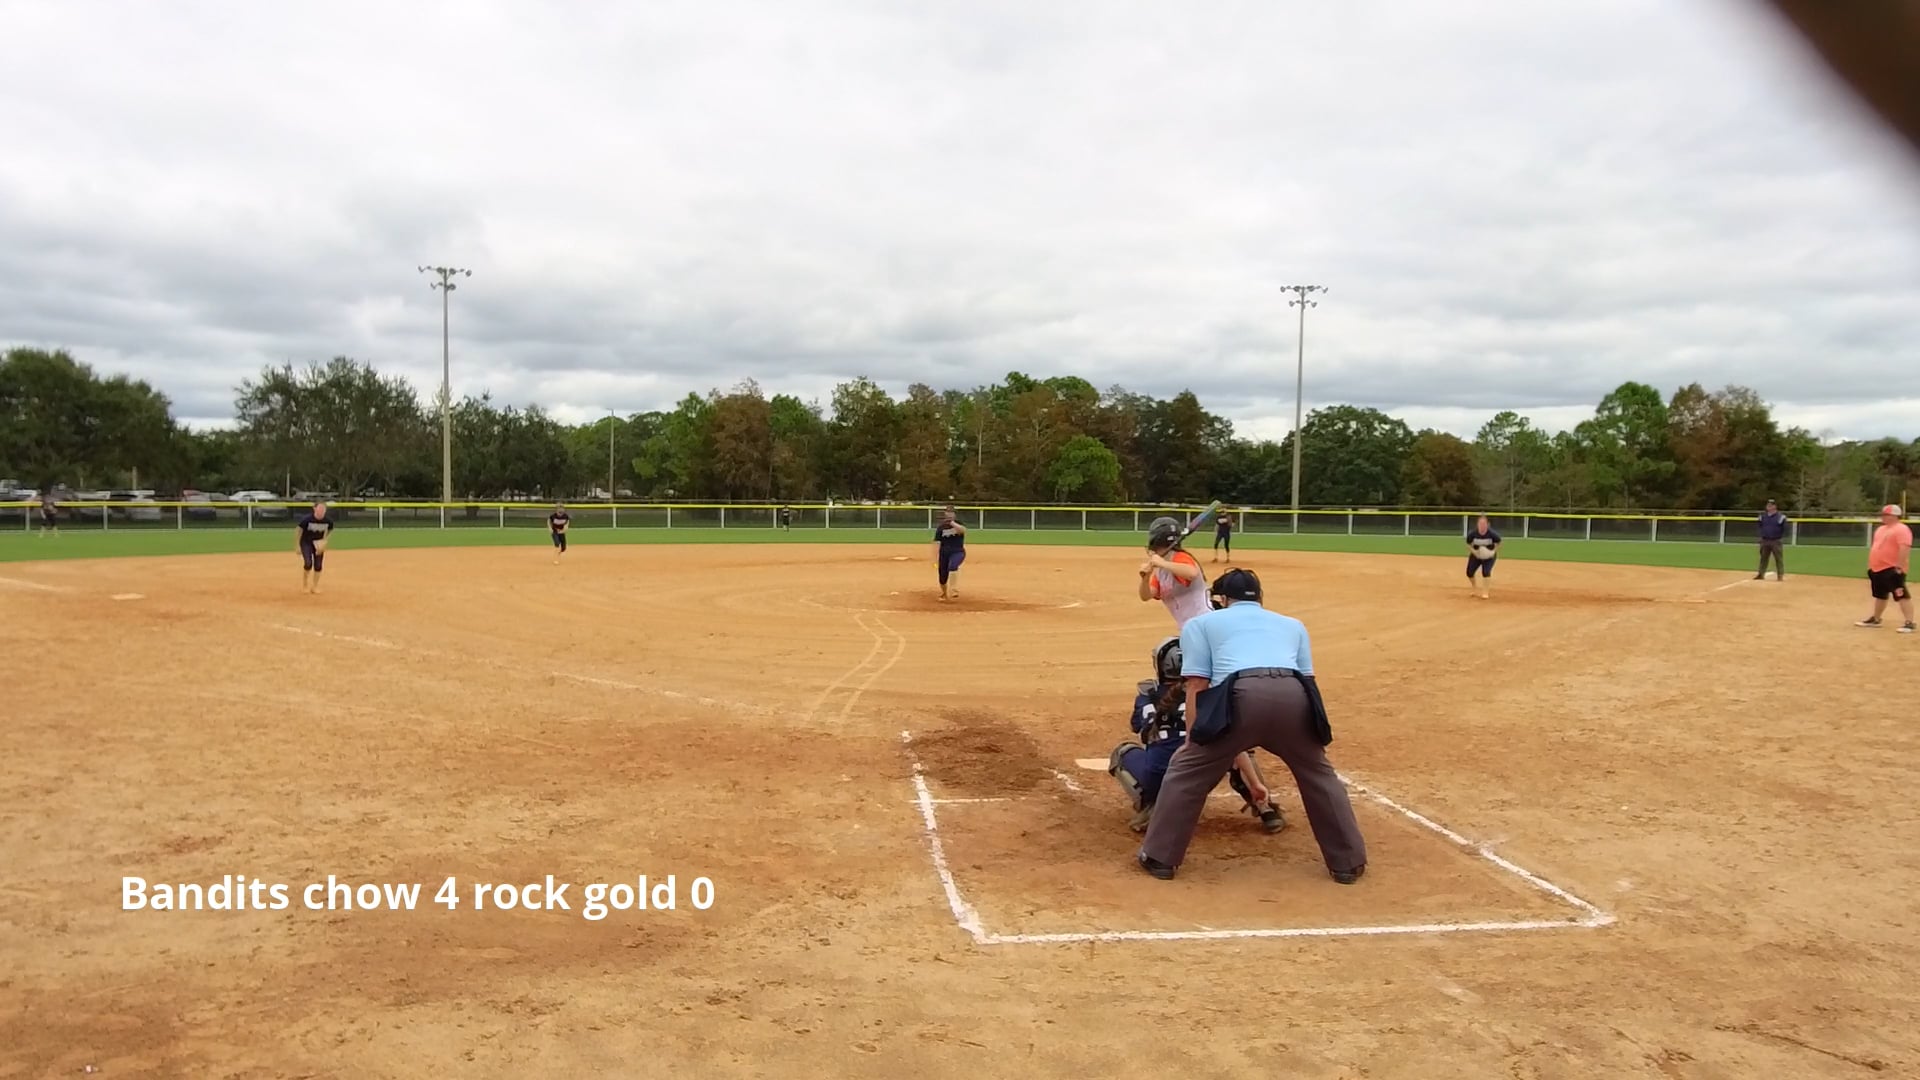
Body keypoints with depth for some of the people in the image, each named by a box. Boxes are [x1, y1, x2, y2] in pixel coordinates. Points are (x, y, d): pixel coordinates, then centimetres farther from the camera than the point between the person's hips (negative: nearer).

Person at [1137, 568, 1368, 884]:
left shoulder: (1202, 623, 27)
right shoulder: (1293, 624, 36)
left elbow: (1197, 684, 17)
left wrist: (1192, 742, 20)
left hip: (1241, 695, -3)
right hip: (1293, 695, 3)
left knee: (1187, 770, 16)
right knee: (1318, 773, 26)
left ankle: (1159, 857, 19)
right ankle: (1348, 862, 31)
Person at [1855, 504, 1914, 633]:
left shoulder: (1901, 529, -13)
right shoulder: (1880, 529, 19)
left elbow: (1905, 548, -23)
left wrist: (1899, 566, -26)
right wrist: (1870, 566, 23)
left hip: (1892, 570, -10)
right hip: (1877, 569, 10)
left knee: (1902, 595, -12)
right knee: (1880, 595, 20)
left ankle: (1909, 623, -15)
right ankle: (1875, 619, 30)